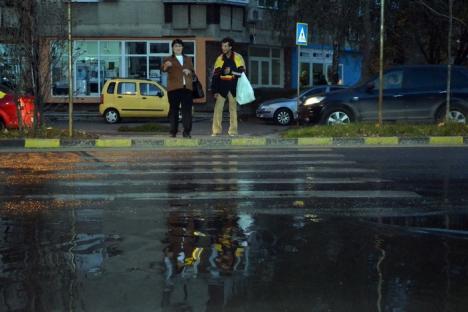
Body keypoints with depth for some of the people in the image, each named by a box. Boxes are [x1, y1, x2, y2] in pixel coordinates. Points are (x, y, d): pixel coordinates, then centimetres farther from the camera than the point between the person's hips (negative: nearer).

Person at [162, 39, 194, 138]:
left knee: (187, 109, -3)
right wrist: (166, 66, -38)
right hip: (174, 88, -3)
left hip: (187, 87, 3)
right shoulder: (168, 59, 6)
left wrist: (189, 71, -2)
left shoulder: (188, 59, 20)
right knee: (174, 109, -2)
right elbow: (163, 69, -13)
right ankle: (173, 131, 1)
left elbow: (192, 72, 22)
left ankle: (186, 131, -2)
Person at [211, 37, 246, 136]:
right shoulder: (219, 59, 7)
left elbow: (242, 72, -2)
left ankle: (233, 131, 9)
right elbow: (215, 76, 7)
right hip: (222, 87, 1)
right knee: (218, 108, -5)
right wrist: (215, 90, 3)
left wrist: (231, 71, -17)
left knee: (233, 109, 5)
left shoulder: (238, 57, 1)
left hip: (233, 88, -1)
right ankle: (216, 130, -1)